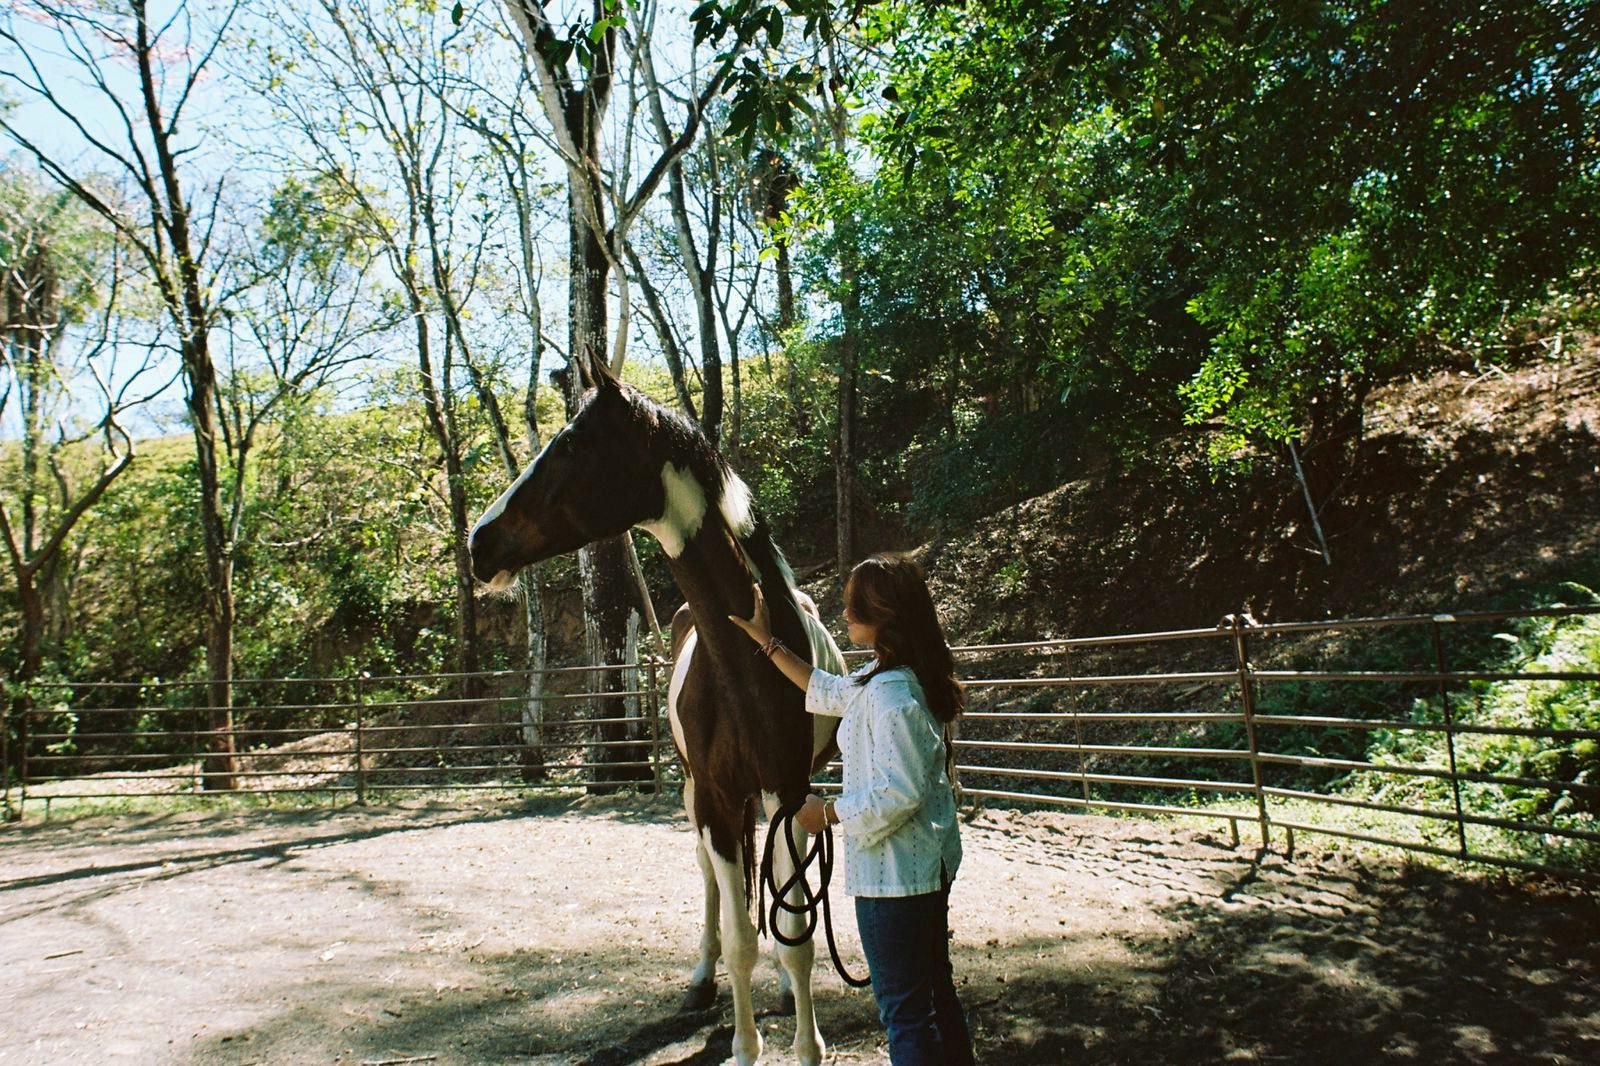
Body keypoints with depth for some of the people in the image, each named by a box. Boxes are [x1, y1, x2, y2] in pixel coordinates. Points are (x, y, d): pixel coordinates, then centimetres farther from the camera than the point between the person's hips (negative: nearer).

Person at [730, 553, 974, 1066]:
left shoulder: (891, 694, -26)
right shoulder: (881, 677, 5)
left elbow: (897, 794, -28)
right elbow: (830, 692, 21)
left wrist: (828, 811, -13)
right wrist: (768, 644, 25)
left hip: (893, 874, -10)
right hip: (932, 865, 10)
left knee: (904, 1010, 4)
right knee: (936, 991, 22)